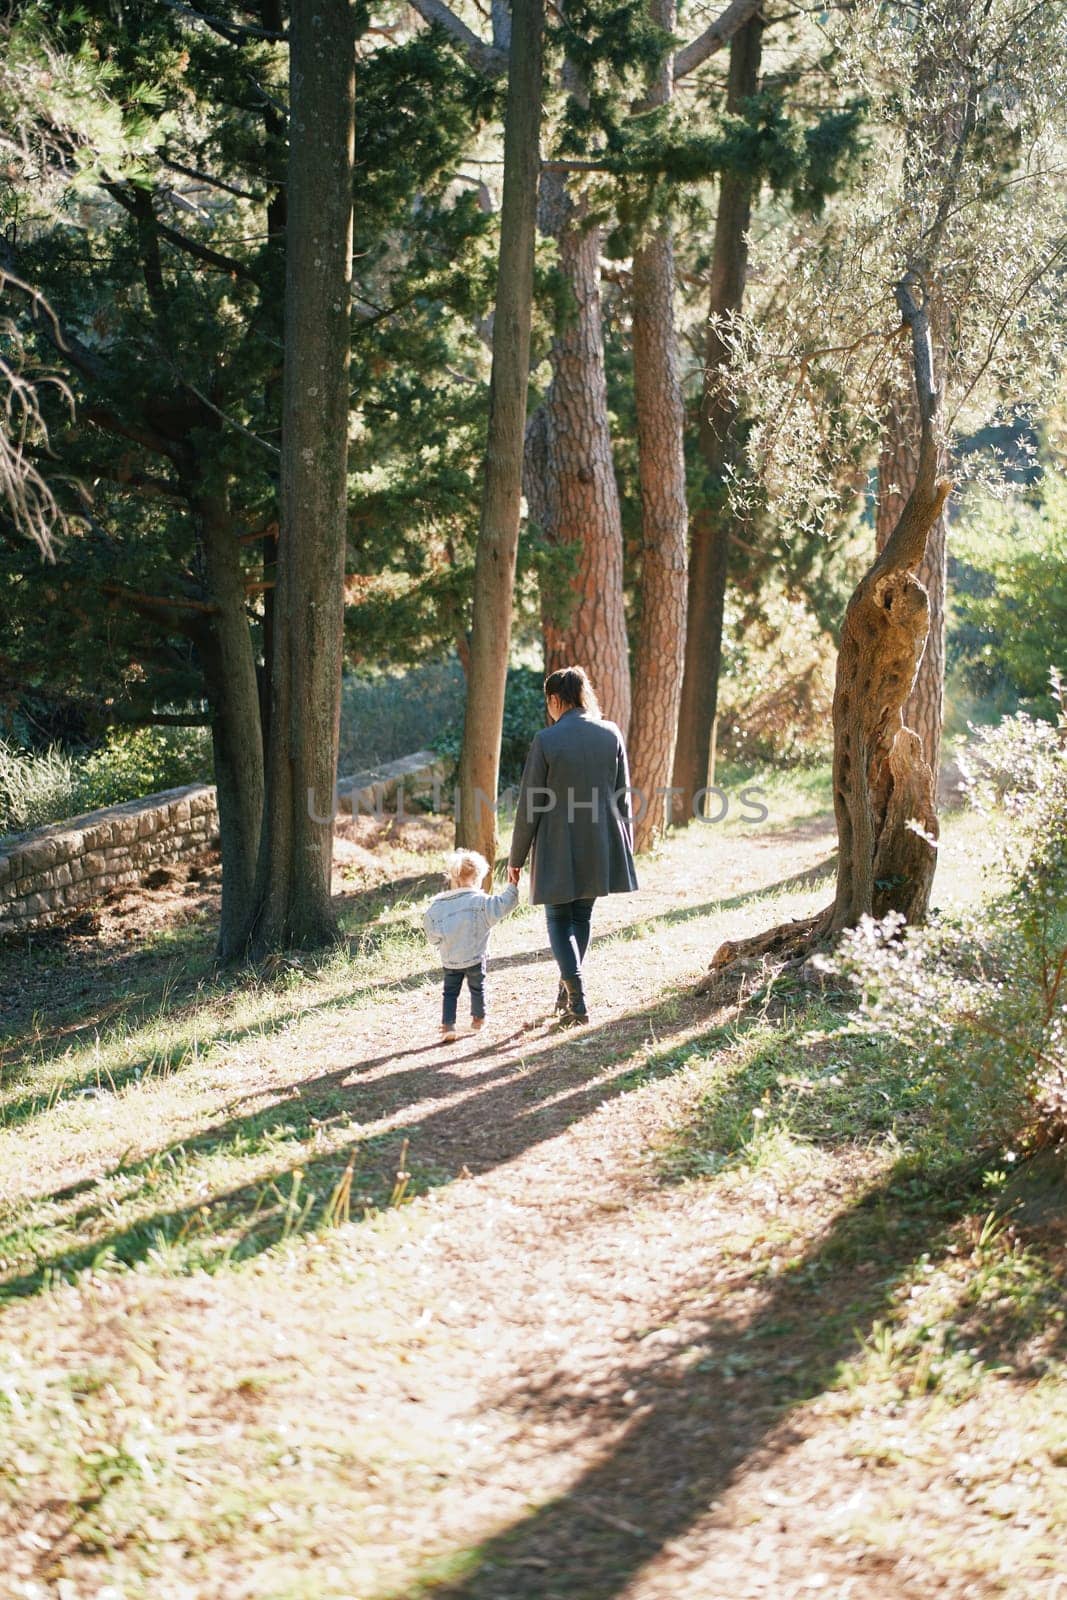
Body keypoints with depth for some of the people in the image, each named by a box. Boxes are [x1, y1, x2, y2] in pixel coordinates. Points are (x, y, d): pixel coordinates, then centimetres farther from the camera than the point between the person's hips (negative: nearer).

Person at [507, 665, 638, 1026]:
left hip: (557, 849, -4)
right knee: (581, 917, 19)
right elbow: (622, 797, 4)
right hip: (599, 847, 4)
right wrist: (625, 845, 15)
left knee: (559, 919, 7)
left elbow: (530, 804, -10)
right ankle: (568, 992, 30)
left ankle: (577, 999, -8)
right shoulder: (611, 735, -2)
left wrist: (517, 857, 0)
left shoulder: (546, 740, -14)